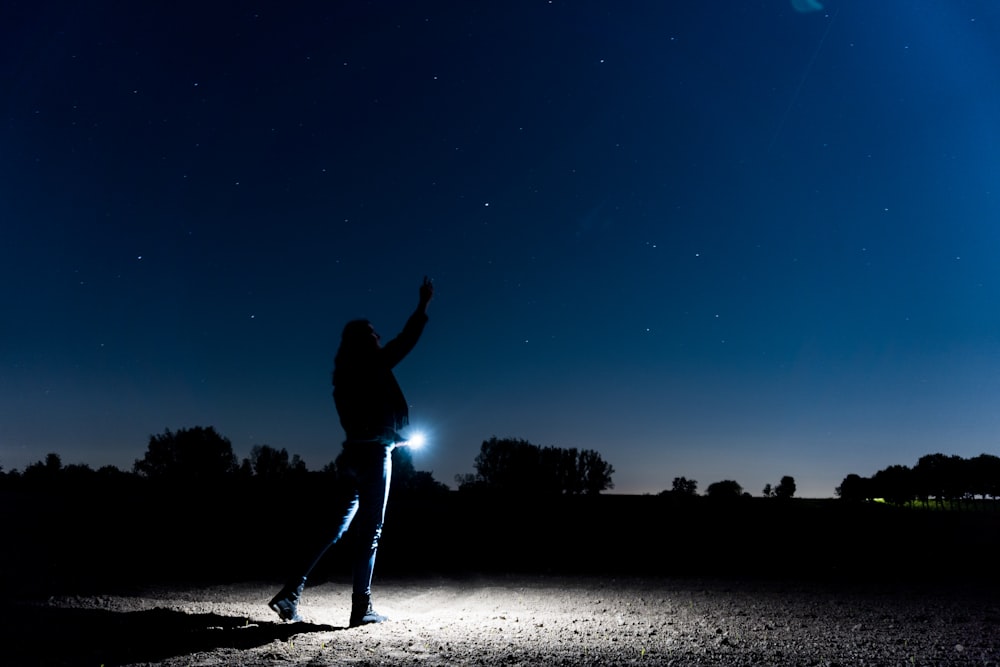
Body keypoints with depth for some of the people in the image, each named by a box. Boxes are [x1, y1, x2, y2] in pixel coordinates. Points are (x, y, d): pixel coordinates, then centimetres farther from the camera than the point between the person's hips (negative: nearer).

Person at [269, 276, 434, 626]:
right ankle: (361, 608, 3)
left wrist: (390, 437, 26)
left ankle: (291, 592, 8)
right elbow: (406, 340, -3)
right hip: (374, 454, -7)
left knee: (338, 527, 13)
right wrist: (423, 305, 6)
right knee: (370, 531, -1)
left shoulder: (344, 374, 12)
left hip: (354, 454, 7)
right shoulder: (373, 366, -9)